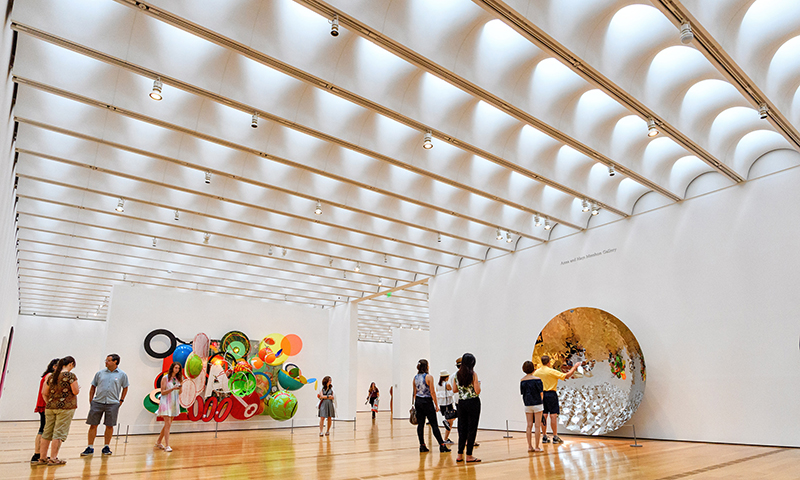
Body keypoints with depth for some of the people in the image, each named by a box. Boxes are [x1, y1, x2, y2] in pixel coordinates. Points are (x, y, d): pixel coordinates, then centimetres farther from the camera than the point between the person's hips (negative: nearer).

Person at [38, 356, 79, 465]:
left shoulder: (51, 376, 9)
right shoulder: (70, 375, -10)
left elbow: (44, 393, 12)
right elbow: (76, 392, -11)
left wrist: (49, 402, 22)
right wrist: (78, 387, 10)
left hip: (50, 407, 6)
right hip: (65, 407, -6)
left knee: (47, 433, 13)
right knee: (59, 433, 0)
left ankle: (42, 458, 19)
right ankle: (53, 458, 3)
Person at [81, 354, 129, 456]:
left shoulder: (122, 375, 2)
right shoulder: (100, 373, 6)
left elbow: (125, 388, 12)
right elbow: (93, 387, 13)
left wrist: (121, 401, 6)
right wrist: (90, 401, 7)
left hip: (112, 404, -1)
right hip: (97, 402, 2)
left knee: (109, 426, 4)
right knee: (93, 425, 4)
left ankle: (106, 447, 17)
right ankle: (90, 447, 16)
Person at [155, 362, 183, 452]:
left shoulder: (178, 379, 9)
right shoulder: (165, 378, -5)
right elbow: (163, 392, -8)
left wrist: (180, 386, -6)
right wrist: (172, 388, -21)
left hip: (174, 403, 6)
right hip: (166, 402, -6)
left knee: (167, 424, 12)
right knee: (168, 424, -11)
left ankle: (158, 442, 29)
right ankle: (167, 446, -8)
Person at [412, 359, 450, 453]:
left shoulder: (415, 377, 5)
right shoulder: (429, 377, -12)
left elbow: (415, 392, 11)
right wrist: (436, 405, -7)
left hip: (418, 401, 6)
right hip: (427, 401, -5)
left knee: (420, 424, 8)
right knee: (434, 424, 1)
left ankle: (422, 446, 11)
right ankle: (442, 445, 5)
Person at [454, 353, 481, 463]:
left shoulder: (457, 374, 3)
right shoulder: (473, 374, -12)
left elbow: (455, 390, 10)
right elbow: (477, 391, -15)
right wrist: (478, 384, 4)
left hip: (461, 403, 5)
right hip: (473, 402, -5)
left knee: (462, 428, 13)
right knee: (472, 429, 3)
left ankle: (460, 455, 15)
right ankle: (469, 456, 7)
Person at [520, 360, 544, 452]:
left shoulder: (522, 380, 1)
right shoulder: (537, 379, -12)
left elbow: (522, 393, 3)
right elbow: (541, 393, -9)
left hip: (527, 405, 4)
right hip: (537, 404, -4)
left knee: (529, 425, 8)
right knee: (538, 426, 3)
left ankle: (530, 446, 9)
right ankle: (537, 447, 6)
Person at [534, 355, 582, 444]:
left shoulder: (536, 372, 3)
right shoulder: (551, 371, -12)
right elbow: (566, 376, -10)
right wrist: (575, 367, 0)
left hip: (541, 394, 5)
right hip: (551, 394, -5)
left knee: (544, 416, 8)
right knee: (553, 415, 1)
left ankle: (544, 437, 12)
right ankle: (555, 437, 4)